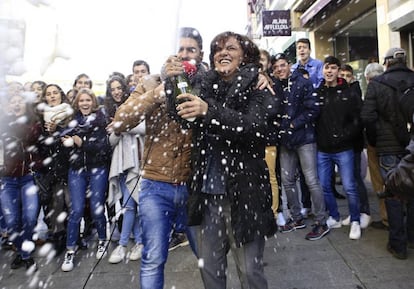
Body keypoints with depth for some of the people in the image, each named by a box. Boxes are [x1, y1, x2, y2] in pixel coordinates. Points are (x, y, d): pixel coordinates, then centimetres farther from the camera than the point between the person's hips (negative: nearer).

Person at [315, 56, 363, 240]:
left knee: (349, 187, 1)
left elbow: (358, 120, -5)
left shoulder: (349, 94, -1)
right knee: (324, 186, 9)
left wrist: (345, 136, -14)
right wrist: (317, 137, -4)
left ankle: (355, 221, 20)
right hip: (322, 150, 3)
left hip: (343, 149, -3)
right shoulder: (317, 93, 5)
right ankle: (334, 218, 28)